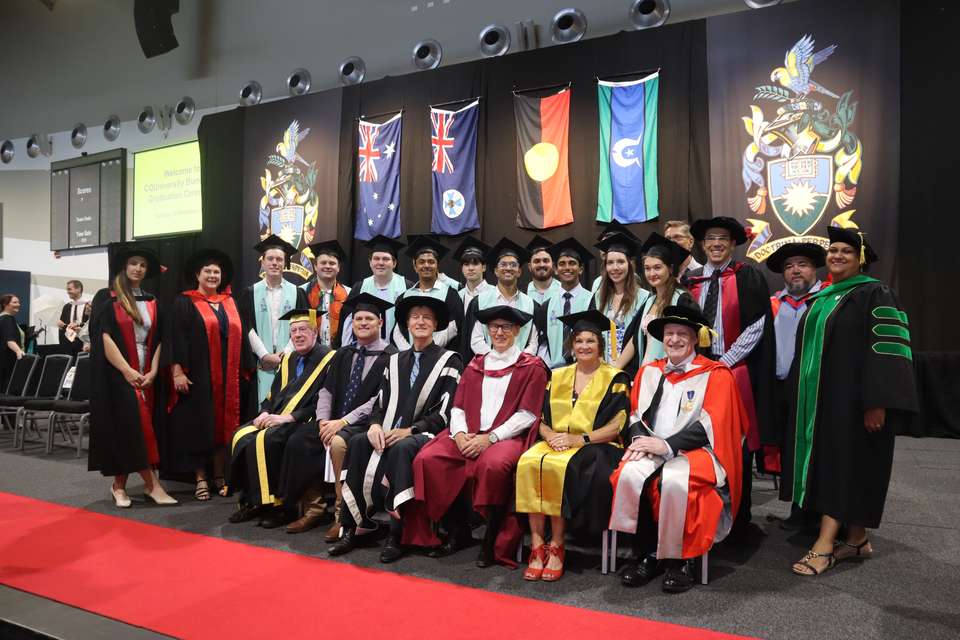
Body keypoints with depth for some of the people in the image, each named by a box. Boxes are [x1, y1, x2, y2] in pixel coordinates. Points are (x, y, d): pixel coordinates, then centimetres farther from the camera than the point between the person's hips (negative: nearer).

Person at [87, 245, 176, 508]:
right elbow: (104, 338, -10)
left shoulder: (152, 302, 12)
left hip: (146, 375, 5)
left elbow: (158, 339, 8)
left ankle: (119, 484, 13)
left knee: (143, 426, 2)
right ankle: (152, 483, -8)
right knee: (134, 425, -11)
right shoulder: (106, 298, -2)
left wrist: (153, 372, -6)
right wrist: (127, 371, -16)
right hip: (117, 374, -4)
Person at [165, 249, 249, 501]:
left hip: (228, 376, 4)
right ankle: (201, 479, 9)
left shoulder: (230, 303, 14)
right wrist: (178, 371, -15)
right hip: (198, 375, -4)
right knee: (199, 425, 1)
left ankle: (220, 476, 16)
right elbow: (176, 338, -6)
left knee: (224, 424, 7)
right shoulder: (184, 303, 1)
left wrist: (245, 369, 9)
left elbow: (240, 337, 15)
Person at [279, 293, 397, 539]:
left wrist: (343, 421, -18)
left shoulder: (390, 356, -6)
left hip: (365, 423, -6)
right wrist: (324, 420, -8)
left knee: (337, 443, -33)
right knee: (298, 440, -15)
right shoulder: (343, 355, 15)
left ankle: (342, 513, -19)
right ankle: (313, 508, -4)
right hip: (335, 421, 6)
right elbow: (326, 390, 11)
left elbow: (381, 399, -14)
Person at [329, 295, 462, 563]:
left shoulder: (449, 360, 3)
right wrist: (376, 424, -7)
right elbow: (381, 402, 15)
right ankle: (352, 528, -21)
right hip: (390, 432, 5)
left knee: (401, 449, -36)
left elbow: (446, 411, -6)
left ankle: (396, 536, -27)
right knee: (357, 443, -24)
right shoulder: (396, 361, 18)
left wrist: (410, 430, -15)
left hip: (425, 434, -5)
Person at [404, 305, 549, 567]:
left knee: (493, 464, -37)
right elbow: (458, 406, 14)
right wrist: (460, 433, -8)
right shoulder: (475, 365, 20)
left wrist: (489, 438, -14)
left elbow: (527, 415, -4)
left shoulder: (532, 367, 6)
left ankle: (491, 540, -14)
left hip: (507, 436, -4)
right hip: (468, 435, 5)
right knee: (426, 459, -20)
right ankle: (457, 530, -3)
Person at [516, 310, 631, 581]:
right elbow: (542, 419, 15)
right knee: (528, 462, -29)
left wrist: (578, 439, -14)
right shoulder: (557, 376, 18)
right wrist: (550, 435, -8)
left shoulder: (615, 379, 6)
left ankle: (556, 546, -21)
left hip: (594, 447, -4)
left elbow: (617, 426, -3)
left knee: (557, 466, -35)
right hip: (555, 444, 4)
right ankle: (537, 545, -24)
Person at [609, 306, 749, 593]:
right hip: (653, 449, 4)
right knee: (630, 475, -29)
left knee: (673, 480, -36)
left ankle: (680, 559, -13)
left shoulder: (715, 375, 4)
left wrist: (666, 445, -17)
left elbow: (710, 424, -6)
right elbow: (636, 415, 15)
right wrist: (640, 438, -9)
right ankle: (646, 554, -12)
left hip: (696, 450, -3)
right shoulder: (649, 372, 18)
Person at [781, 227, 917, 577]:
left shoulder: (875, 295, -7)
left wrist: (877, 402, -23)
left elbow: (886, 349, -15)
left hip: (852, 397, -8)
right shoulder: (819, 299, 15)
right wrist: (800, 396, 17)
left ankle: (825, 543, -8)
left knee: (845, 463, -7)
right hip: (820, 397, 8)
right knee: (829, 464, 8)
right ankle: (856, 540, 17)